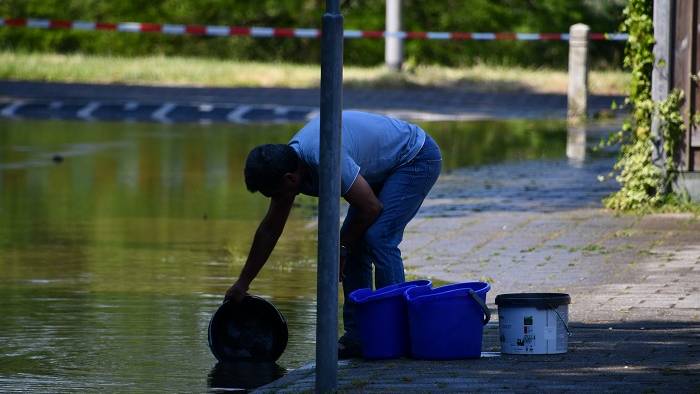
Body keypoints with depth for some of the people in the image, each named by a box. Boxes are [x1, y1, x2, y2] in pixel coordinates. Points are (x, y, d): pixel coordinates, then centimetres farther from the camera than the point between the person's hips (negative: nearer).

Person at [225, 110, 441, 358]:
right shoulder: (286, 162, -6)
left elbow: (371, 208, -24)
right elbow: (270, 229, 8)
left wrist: (342, 247, -7)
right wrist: (243, 282, 15)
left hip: (418, 158, -9)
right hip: (386, 168, 9)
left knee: (378, 237, -21)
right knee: (355, 242, 1)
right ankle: (357, 336, 5)